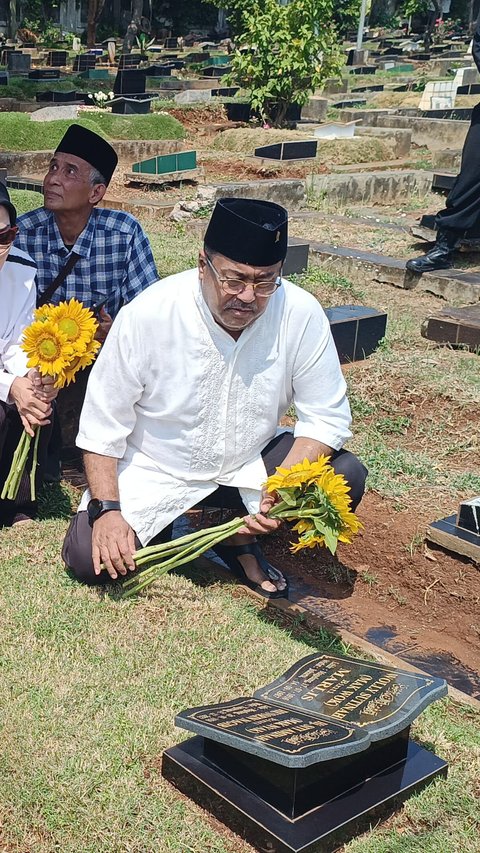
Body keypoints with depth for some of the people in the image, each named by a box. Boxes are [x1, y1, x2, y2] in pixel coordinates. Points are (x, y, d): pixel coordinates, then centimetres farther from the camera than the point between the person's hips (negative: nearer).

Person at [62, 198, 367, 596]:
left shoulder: (301, 314, -20)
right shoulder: (147, 314, -23)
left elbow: (327, 417, -12)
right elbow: (103, 421, -13)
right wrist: (106, 509, -21)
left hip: (249, 461, 2)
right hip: (155, 469, -1)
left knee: (347, 477, -20)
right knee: (87, 559, -19)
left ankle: (241, 536, 4)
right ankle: (167, 523, 14)